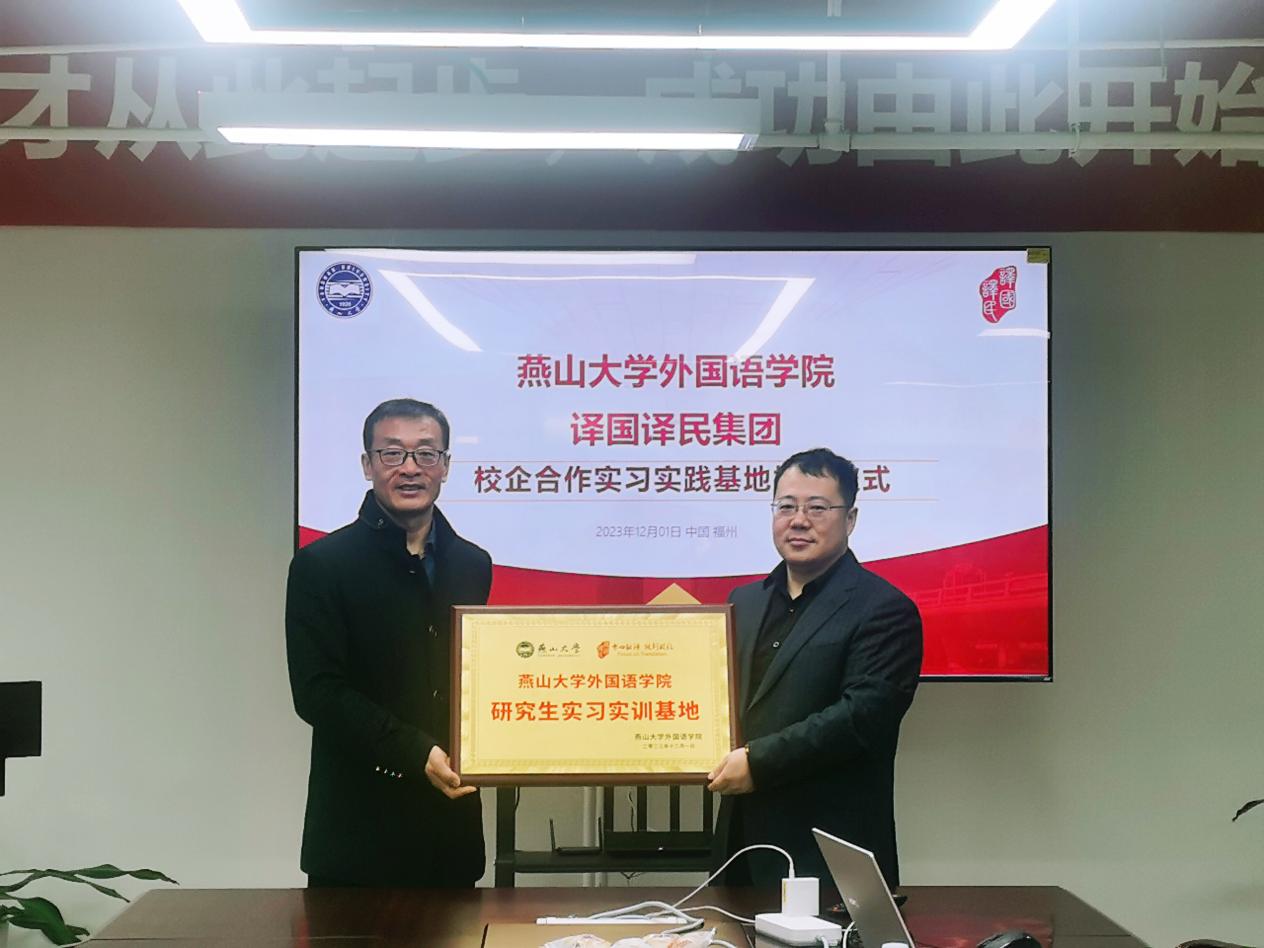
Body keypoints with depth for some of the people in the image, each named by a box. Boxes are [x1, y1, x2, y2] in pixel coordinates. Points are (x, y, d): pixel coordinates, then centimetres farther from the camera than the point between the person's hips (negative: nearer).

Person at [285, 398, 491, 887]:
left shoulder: (473, 565, 11)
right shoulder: (321, 565, -5)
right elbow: (317, 693, -11)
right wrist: (416, 752, -19)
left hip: (451, 824, 4)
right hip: (358, 828, -4)